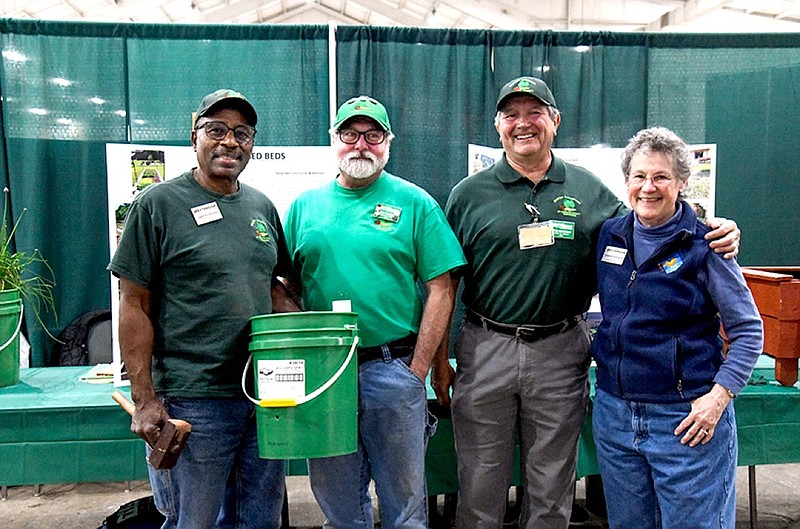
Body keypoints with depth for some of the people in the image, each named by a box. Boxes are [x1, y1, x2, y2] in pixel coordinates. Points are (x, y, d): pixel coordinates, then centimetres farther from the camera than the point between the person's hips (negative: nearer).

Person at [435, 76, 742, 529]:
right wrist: (439, 359, 1)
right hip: (485, 350, -1)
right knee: (480, 484, 11)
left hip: (561, 353, 1)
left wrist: (716, 234, -6)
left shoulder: (589, 190, 6)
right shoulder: (469, 194, 2)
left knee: (552, 485, 16)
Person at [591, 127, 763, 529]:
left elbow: (749, 330, -5)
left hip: (686, 419, -4)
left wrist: (719, 396, -14)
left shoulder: (704, 245, -9)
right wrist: (597, 346, 7)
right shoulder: (608, 235, 4)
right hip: (614, 412, 5)